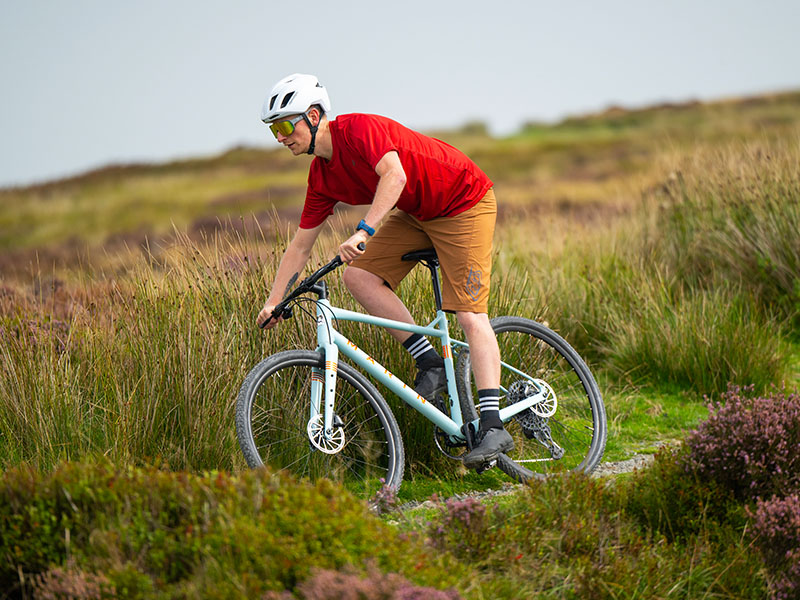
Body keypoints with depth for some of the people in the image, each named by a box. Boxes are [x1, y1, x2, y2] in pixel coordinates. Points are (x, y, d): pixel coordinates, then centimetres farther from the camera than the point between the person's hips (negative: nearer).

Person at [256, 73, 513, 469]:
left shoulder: (358, 129, -23)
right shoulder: (322, 176, 1)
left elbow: (395, 175, -39)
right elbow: (301, 244, 5)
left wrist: (363, 231, -48)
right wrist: (273, 302, 0)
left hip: (464, 203, -8)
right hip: (415, 214, 8)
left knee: (470, 314, -16)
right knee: (358, 274, -11)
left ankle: (493, 426, -19)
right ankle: (430, 362, -6)